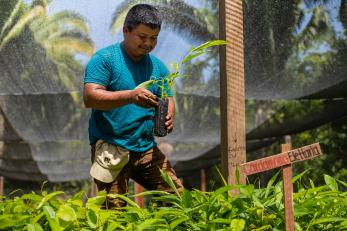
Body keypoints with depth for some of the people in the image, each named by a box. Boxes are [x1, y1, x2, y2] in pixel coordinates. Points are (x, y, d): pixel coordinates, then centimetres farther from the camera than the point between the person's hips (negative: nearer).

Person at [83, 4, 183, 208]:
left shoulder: (158, 66, 14)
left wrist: (168, 117, -8)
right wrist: (130, 96, -28)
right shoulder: (105, 59, -4)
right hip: (111, 147, -5)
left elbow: (168, 100, 17)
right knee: (115, 210, -10)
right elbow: (89, 97, -15)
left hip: (147, 149, 5)